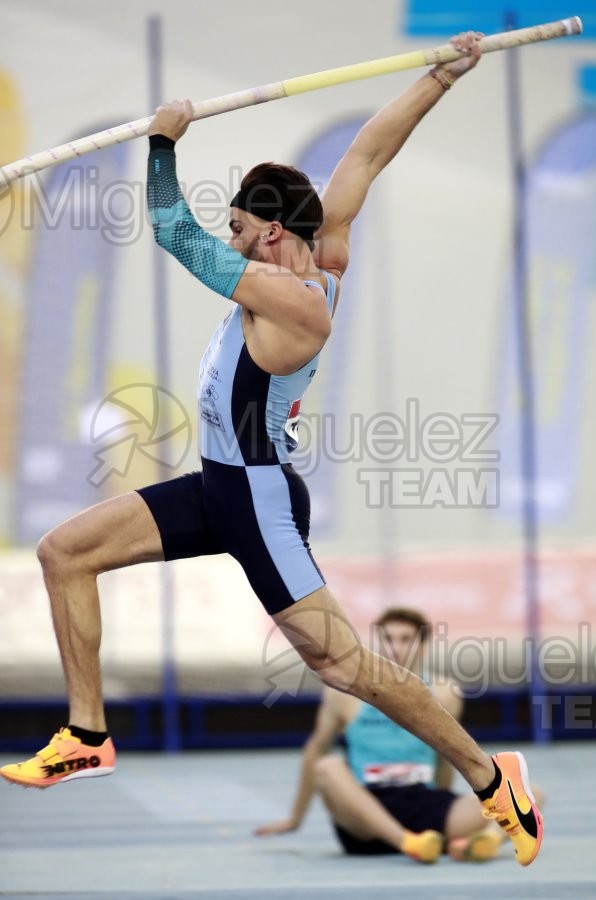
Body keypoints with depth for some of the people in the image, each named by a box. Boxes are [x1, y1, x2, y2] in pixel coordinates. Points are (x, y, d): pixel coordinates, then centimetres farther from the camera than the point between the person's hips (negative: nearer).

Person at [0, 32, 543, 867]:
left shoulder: (290, 295, -22)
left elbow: (175, 233, -18)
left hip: (260, 500, -10)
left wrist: (164, 141, -7)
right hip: (219, 486, 10)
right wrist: (440, 79, 9)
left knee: (339, 659, -8)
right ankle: (88, 738, 9)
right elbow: (366, 155, 8)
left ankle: (490, 777, 3)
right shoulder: (325, 258, 3)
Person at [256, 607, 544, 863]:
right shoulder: (345, 691, 0)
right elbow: (316, 750, 13)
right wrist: (295, 819, 21)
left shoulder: (444, 693, 5)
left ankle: (492, 833, -54)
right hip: (362, 823, -2)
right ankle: (407, 842, -52)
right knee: (328, 767, -36)